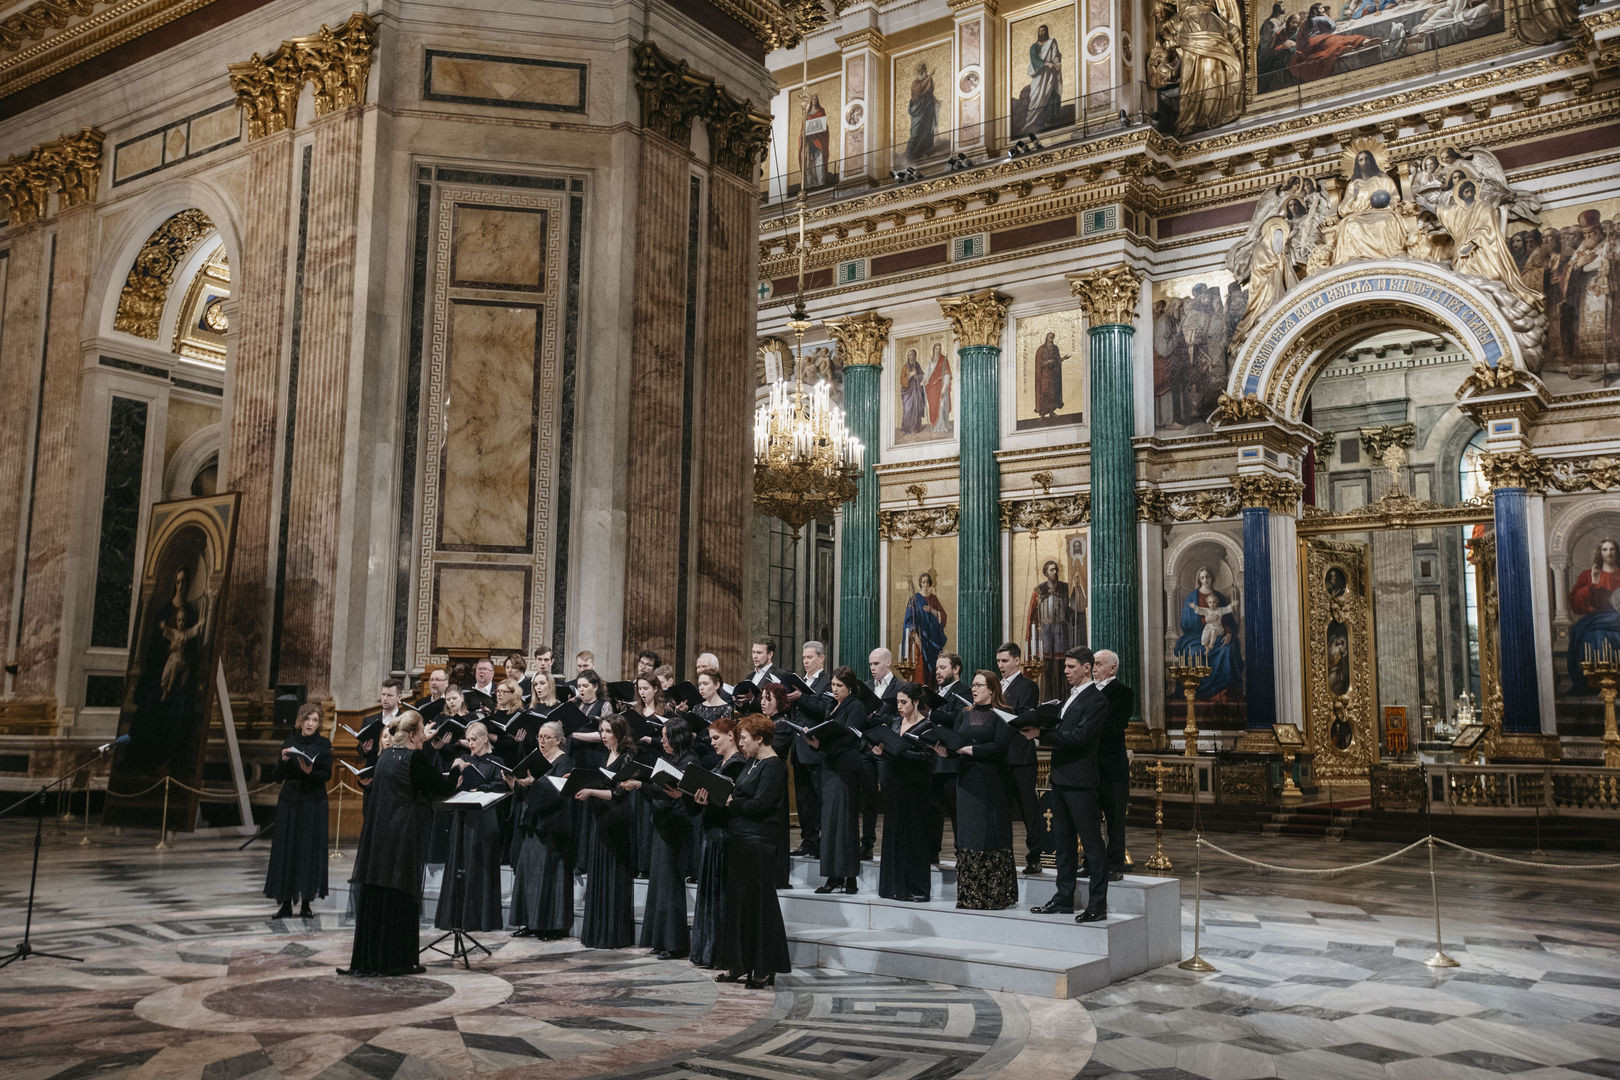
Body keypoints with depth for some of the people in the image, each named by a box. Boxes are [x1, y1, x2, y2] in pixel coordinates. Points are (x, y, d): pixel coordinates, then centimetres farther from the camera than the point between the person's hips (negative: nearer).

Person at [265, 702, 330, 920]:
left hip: (313, 802, -3)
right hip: (289, 801, 3)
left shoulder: (323, 744, 1)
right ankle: (286, 904, 7)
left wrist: (310, 772, -25)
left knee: (310, 849, -3)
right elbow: (277, 776, 6)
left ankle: (306, 903, 3)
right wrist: (284, 761, -13)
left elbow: (326, 774, -7)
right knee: (286, 849, 1)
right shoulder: (289, 744, 9)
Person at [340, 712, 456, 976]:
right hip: (403, 835, -7)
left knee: (372, 897, 10)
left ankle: (366, 959, 16)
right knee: (401, 897, 2)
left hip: (377, 833, 7)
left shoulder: (385, 756, 8)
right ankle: (398, 961, 7)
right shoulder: (416, 758, -13)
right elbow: (443, 788, -6)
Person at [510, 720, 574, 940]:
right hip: (533, 824, 8)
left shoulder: (564, 762, -7)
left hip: (552, 827, -8)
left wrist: (533, 783, -33)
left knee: (549, 871, -6)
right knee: (529, 869, 7)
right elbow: (527, 786, 17)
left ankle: (554, 924, -1)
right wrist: (518, 781, -2)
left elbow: (557, 790, -22)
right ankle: (531, 922, 14)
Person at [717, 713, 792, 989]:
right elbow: (740, 798, 14)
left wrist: (731, 803, -9)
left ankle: (764, 970, 4)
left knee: (758, 902, -3)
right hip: (740, 839, 10)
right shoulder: (752, 763, 17)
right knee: (738, 900, 12)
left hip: (759, 841, -10)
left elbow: (759, 805, -20)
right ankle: (741, 965, 21)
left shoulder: (773, 766, -12)